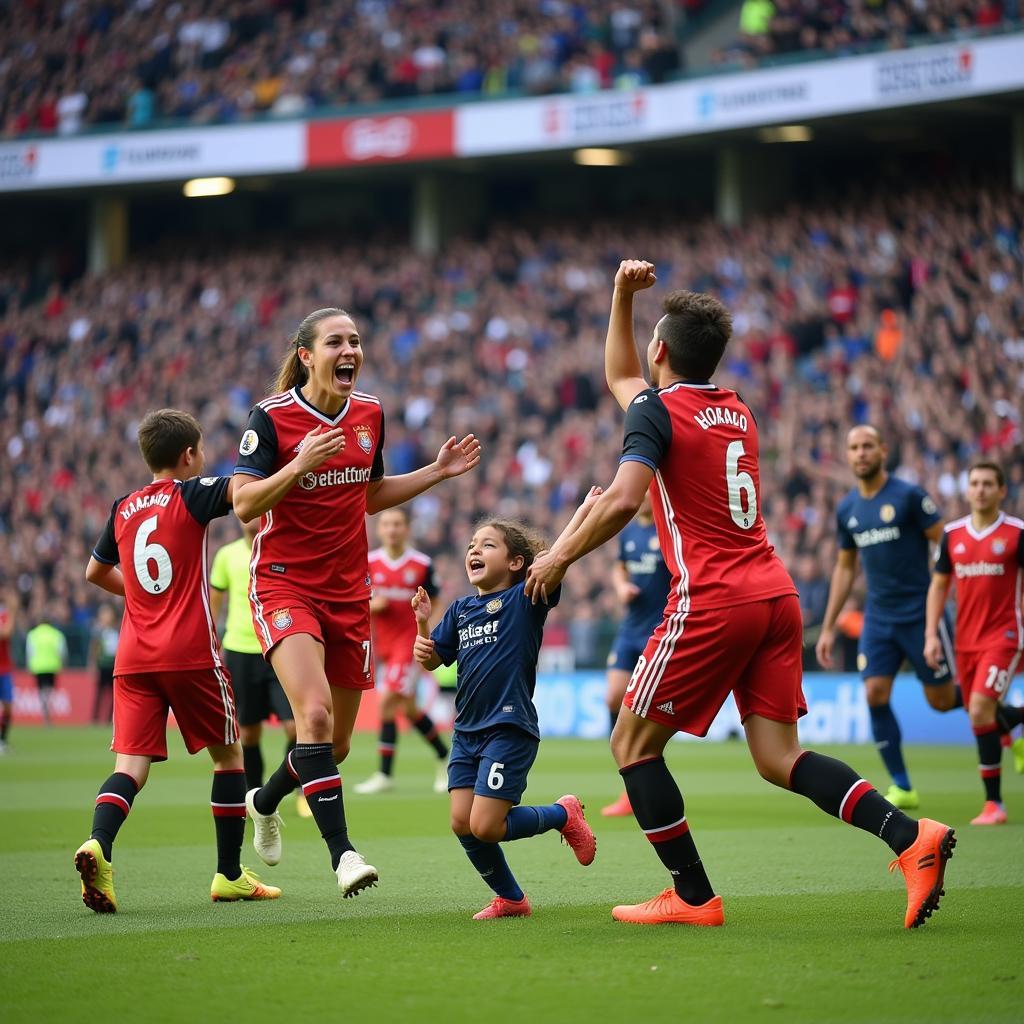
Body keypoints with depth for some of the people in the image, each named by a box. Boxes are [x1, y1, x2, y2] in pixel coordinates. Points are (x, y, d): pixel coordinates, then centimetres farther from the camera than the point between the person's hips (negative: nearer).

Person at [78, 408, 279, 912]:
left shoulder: (124, 508, 14)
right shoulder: (191, 494, -3)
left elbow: (96, 572, 27)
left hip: (133, 658, 4)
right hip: (191, 653, -4)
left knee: (131, 764, -2)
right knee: (227, 754, 13)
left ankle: (98, 845, -30)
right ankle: (229, 874, 16)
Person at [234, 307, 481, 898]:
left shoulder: (370, 413, 5)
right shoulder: (272, 417, -11)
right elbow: (244, 504, -15)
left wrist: (438, 472, 10)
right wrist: (300, 465, -28)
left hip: (349, 593, 6)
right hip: (285, 585, -6)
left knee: (336, 743, 11)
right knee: (315, 712, -27)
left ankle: (266, 800, 41)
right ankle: (342, 850, -23)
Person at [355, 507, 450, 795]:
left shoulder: (422, 565, -5)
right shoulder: (369, 563, 2)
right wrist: (372, 605, -13)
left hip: (410, 641, -4)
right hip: (384, 644, 4)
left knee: (388, 701, -15)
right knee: (409, 709, 11)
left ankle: (385, 774, -11)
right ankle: (444, 756, 31)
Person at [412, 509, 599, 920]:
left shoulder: (524, 599, -5)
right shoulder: (460, 609, 14)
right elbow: (433, 660, 17)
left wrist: (584, 510, -26)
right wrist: (423, 625, -1)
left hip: (510, 728, -7)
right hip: (467, 730, 7)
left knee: (485, 826, -12)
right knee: (461, 823, 0)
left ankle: (564, 814, 14)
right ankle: (511, 898, 21)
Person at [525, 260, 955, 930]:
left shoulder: (657, 411, -4)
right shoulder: (737, 411, 20)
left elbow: (623, 500, -20)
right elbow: (621, 379, 37)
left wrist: (560, 557, -8)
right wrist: (622, 296, 32)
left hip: (711, 604, -8)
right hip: (776, 596, 8)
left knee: (634, 745, 6)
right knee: (780, 758, 4)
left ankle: (693, 897, 4)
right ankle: (909, 835, -16)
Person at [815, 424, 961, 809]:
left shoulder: (909, 496, -9)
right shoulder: (847, 509, 7)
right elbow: (844, 568, 17)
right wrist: (828, 627, 15)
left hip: (920, 613, -5)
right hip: (878, 616, 5)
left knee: (941, 701, 0)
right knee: (875, 693, -9)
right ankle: (902, 788, 0)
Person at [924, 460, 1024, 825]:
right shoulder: (952, 534, 7)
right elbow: (938, 585, 13)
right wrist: (931, 634, 3)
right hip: (966, 640, 5)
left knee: (981, 711, -18)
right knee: (979, 715, 5)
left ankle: (993, 803, -10)